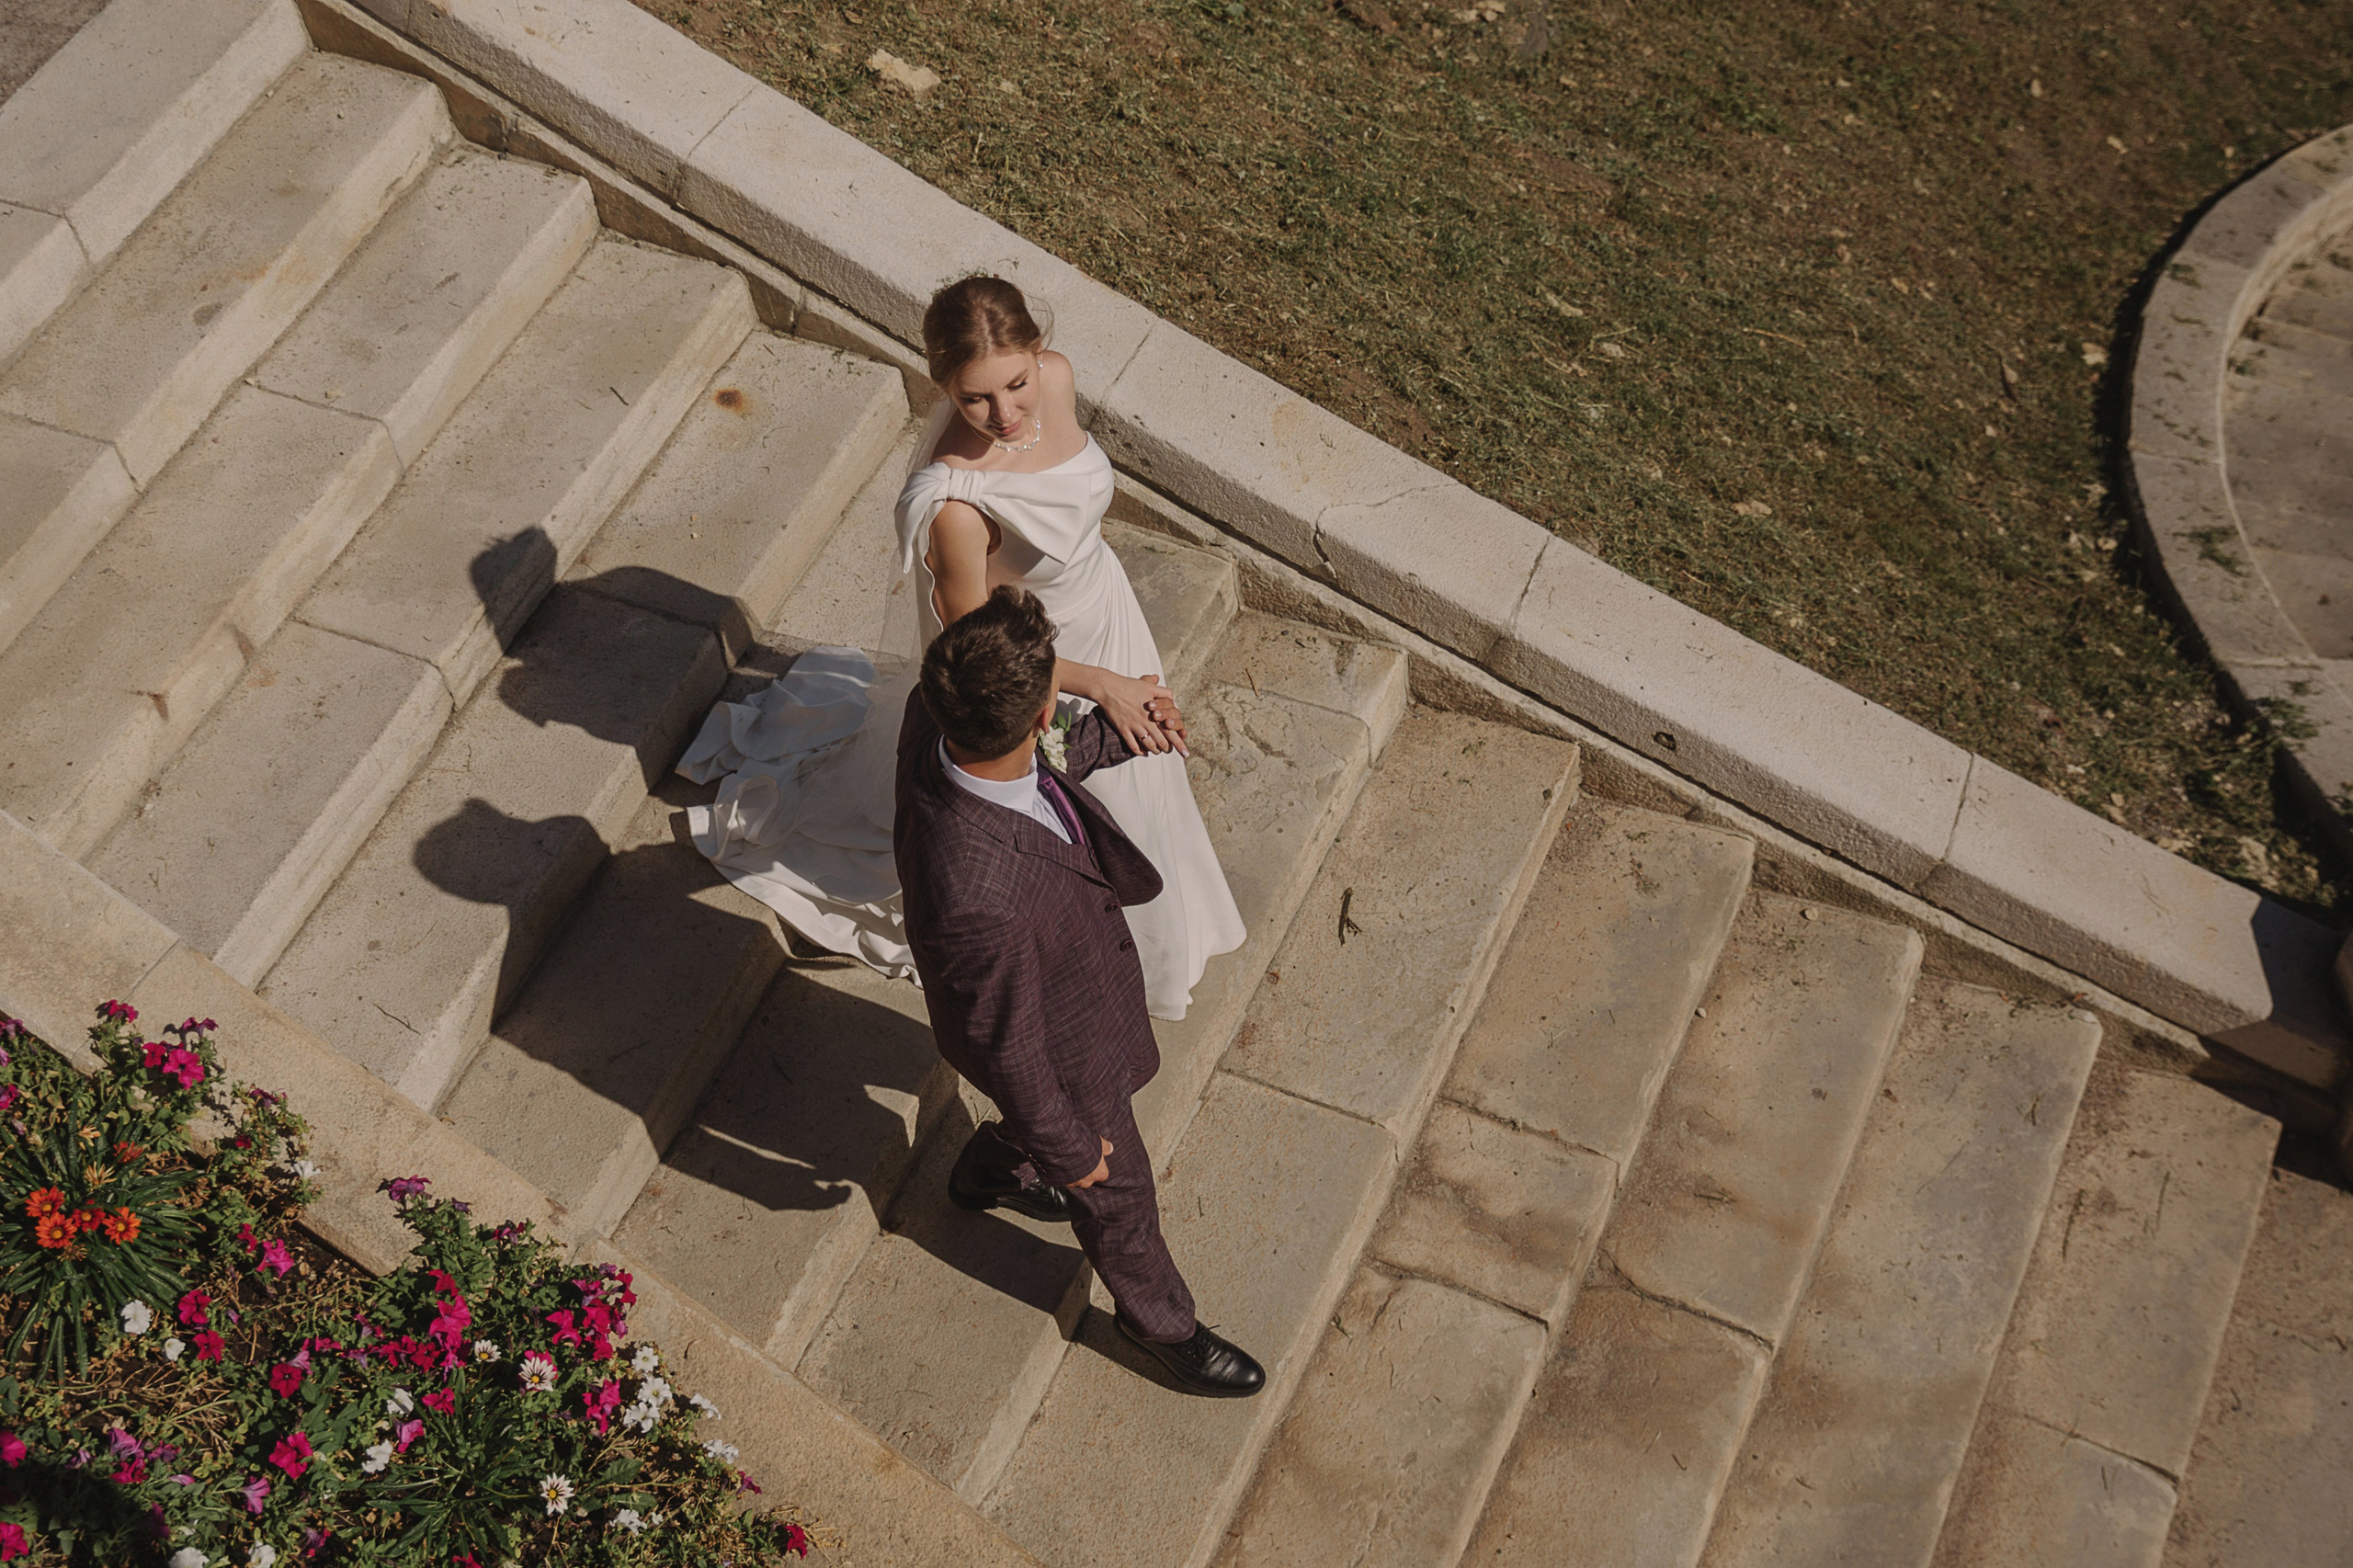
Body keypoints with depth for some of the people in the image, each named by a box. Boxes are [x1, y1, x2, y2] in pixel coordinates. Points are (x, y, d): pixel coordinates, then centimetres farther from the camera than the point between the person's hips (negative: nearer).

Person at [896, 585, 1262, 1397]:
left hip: (1070, 964, 7)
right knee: (1114, 1188, 24)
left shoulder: (935, 714, -30)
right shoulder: (976, 903, -50)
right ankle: (1160, 1320, 56)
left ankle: (989, 1171, 67)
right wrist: (1069, 1149, -11)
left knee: (1115, 1079, 38)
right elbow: (1009, 1048, -29)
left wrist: (1116, 733, 12)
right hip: (1052, 1039, -7)